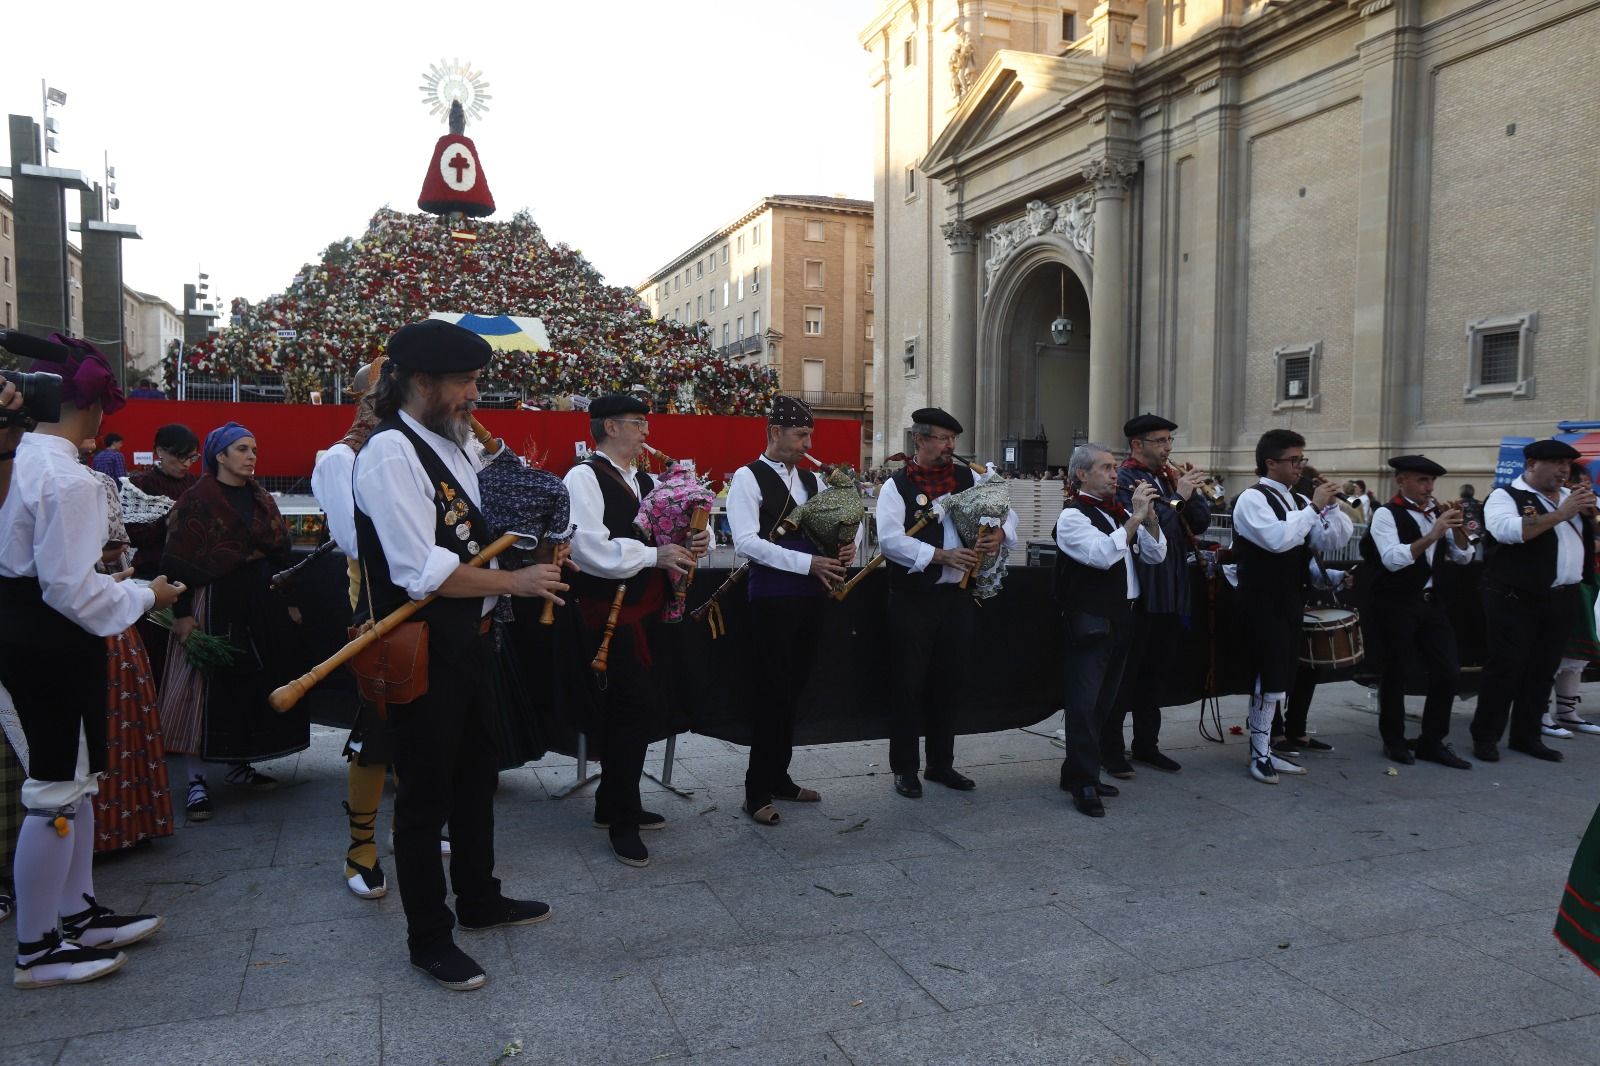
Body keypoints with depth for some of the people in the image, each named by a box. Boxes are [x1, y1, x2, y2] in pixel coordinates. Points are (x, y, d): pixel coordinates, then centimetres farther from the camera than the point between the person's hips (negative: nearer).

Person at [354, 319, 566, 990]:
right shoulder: (390, 452, -19)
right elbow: (423, 571, -26)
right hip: (423, 651, -10)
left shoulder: (451, 445, 10)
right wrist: (516, 581, -18)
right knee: (426, 793, 6)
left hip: (470, 639, 10)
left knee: (475, 776, 23)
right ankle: (428, 939, 25)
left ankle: (479, 899, 44)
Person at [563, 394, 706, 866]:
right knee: (633, 706, -7)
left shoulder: (645, 482, 15)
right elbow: (589, 549, -23)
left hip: (645, 608, 8)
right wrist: (653, 555, -22)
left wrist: (699, 538, -4)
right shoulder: (584, 477, -10)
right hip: (608, 613, -8)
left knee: (626, 709, 16)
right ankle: (622, 819, 9)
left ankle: (613, 805, 32)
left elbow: (688, 524, 19)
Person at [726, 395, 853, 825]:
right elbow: (746, 542, -18)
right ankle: (757, 791, 8)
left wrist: (844, 548, -5)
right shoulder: (748, 478, -8)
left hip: (810, 596, 7)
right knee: (774, 690, -4)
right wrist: (808, 563, -22)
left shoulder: (811, 479, 14)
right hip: (773, 597, -7)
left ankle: (779, 777, 27)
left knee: (794, 688, 14)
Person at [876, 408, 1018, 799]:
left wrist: (1000, 533, -7)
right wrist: (941, 556, -22)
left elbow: (1005, 510, 16)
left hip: (956, 595, 5)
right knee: (909, 684, 2)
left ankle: (941, 764, 28)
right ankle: (904, 769, 16)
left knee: (947, 682, 14)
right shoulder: (897, 485, -6)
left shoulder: (968, 477, 8)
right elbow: (890, 539, -17)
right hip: (912, 600, -5)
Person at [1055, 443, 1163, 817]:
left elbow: (1156, 555, 10)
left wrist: (1149, 516, -4)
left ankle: (1078, 772, 24)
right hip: (1088, 622, -8)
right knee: (1083, 702, -5)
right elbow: (1103, 554, -24)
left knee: (1104, 701, 14)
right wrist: (1135, 517, -20)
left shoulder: (1121, 511, 12)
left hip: (1120, 618, 8)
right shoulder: (1073, 516, -10)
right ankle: (1083, 784, 2)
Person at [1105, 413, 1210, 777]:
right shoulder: (1123, 479, -9)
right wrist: (1177, 498, -15)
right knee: (1124, 671, -1)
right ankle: (1110, 748, 7)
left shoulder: (1172, 476, 13)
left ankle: (1146, 744, 25)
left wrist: (1192, 492, -8)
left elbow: (1202, 523, 7)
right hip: (1137, 590, -7)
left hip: (1170, 591, 7)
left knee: (1155, 671, 15)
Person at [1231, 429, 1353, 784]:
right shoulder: (1252, 498, -11)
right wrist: (1314, 508, -20)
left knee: (1282, 677, 11)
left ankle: (1265, 748, 20)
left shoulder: (1299, 500, 12)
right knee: (1271, 677, -9)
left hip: (1290, 601, 8)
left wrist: (1329, 506, -6)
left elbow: (1336, 541, 9)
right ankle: (1259, 755, 1)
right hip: (1262, 603, -8)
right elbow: (1278, 539, -27)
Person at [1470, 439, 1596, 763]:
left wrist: (1590, 512, 0)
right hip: (1516, 599, -7)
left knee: (1544, 669, 10)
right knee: (1506, 666, -4)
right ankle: (1485, 736, 5)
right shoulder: (1505, 496, -6)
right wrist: (1560, 514, -21)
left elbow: (1593, 532, 20)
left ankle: (1526, 735, 21)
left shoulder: (1569, 496, 15)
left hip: (1561, 599, 7)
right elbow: (1508, 530, -25)